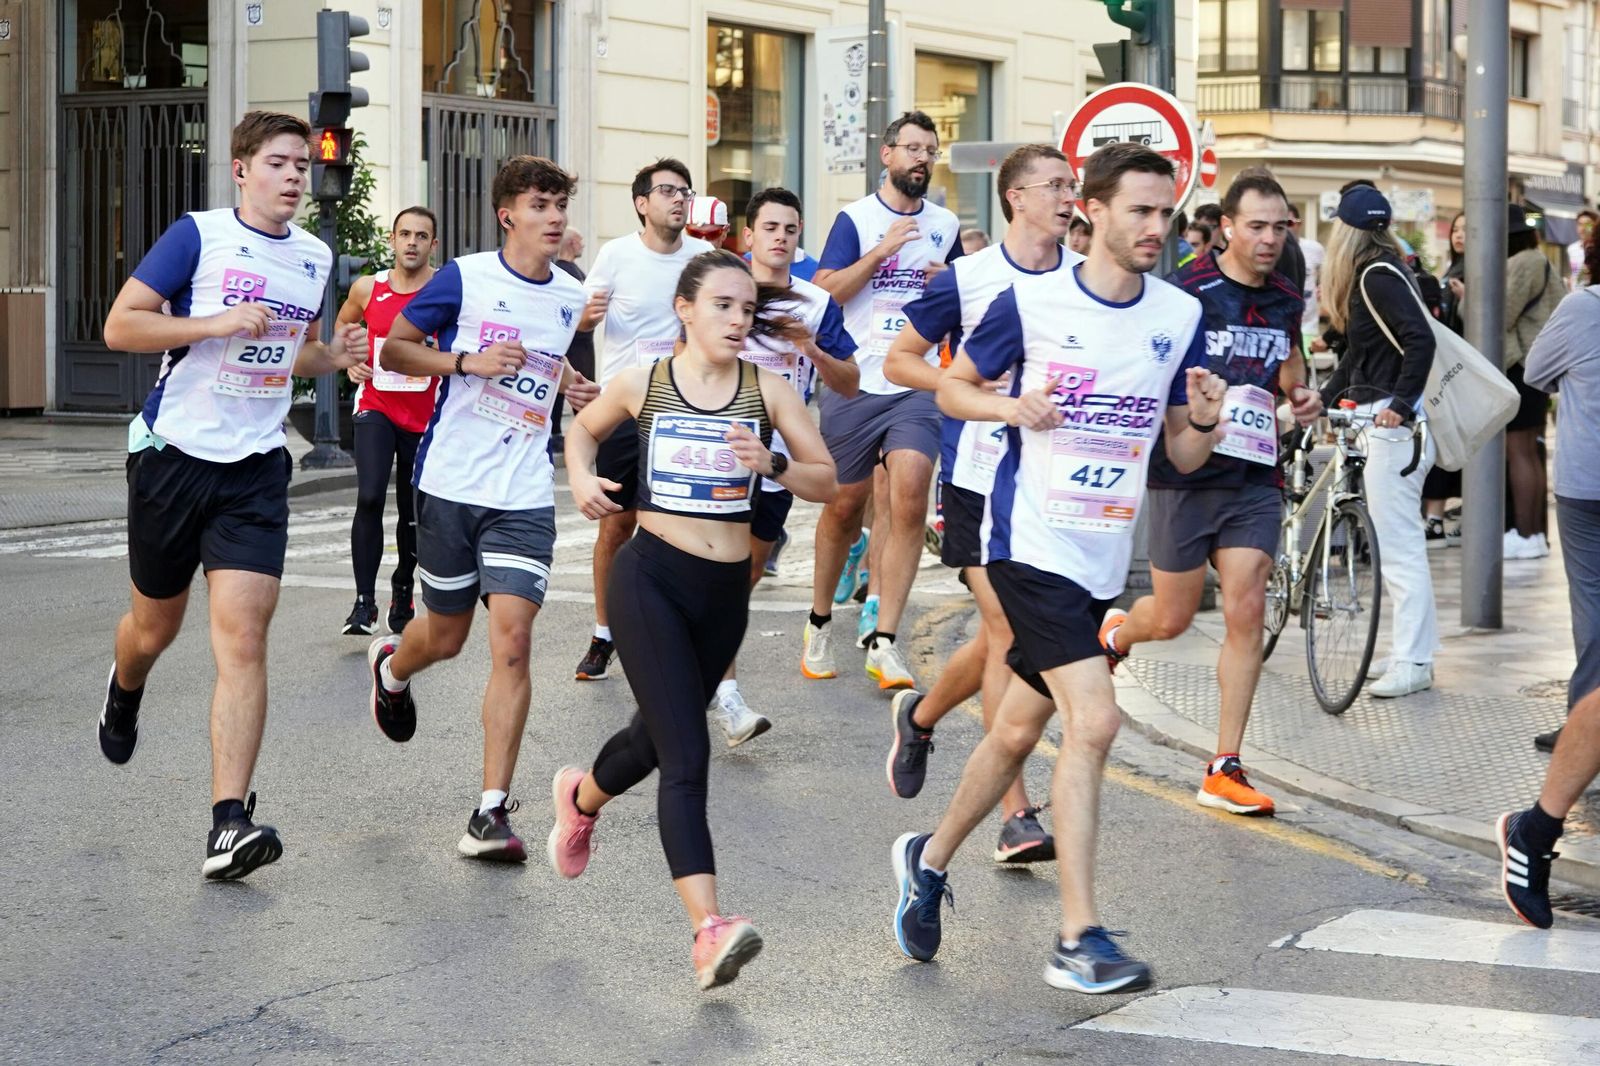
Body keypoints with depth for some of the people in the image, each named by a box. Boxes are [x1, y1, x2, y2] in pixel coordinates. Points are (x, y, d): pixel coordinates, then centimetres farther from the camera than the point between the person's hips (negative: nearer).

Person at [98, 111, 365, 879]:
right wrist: (218, 324, -20)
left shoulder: (315, 258, 9)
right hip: (173, 455, -2)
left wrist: (334, 357, 2)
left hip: (256, 469, 2)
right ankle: (125, 688, 53)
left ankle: (228, 822, -17)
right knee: (155, 627, 14)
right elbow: (120, 326, -11)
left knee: (243, 639, -12)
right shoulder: (198, 235, -7)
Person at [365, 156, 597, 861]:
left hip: (524, 495, 2)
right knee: (446, 636, 12)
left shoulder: (570, 297, 7)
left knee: (512, 640, -12)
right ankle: (390, 668, 51)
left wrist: (570, 384, 5)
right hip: (450, 483, -2)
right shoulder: (464, 278, -5)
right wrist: (467, 361, -16)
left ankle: (492, 810, -11)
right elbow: (393, 350, -1)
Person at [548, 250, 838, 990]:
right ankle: (709, 929, -23)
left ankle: (580, 799, 57)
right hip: (652, 577, -4)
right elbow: (584, 428, 18)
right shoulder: (641, 385, -1)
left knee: (658, 736, 23)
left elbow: (826, 483, -1)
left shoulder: (766, 390, 0)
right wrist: (582, 479, -2)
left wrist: (773, 464, -21)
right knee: (687, 756, -15)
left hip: (725, 589, 4)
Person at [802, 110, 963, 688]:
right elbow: (825, 291, -11)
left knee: (909, 501, -15)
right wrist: (883, 250, -18)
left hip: (917, 385, 2)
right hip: (854, 383, -2)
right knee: (846, 505, 8)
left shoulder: (945, 224, 11)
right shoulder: (856, 219, 0)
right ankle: (819, 624, 28)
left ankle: (883, 642, -14)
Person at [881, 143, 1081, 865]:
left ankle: (919, 718, 40)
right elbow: (900, 360, 4)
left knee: (1001, 640, 9)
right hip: (982, 475, -4)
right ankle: (1017, 817, -7)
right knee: (1008, 636, -10)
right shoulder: (968, 279, -3)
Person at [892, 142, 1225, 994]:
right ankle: (1078, 941, -16)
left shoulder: (1180, 317, 5)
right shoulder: (1030, 302, -7)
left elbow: (1182, 455, 10)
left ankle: (930, 859, 41)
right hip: (1031, 545, -6)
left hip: (1103, 557, 6)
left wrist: (1204, 420, -13)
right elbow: (953, 388, 6)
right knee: (1092, 721, -19)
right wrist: (1012, 406, -15)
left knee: (1019, 730, 17)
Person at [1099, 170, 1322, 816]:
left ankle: (1224, 770, -2)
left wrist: (1301, 398, 6)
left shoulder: (1287, 302, 8)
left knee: (1246, 613, -7)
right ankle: (1116, 633, 44)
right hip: (1187, 476, -4)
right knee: (1172, 618, 6)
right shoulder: (1187, 292, -10)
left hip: (1255, 478, 4)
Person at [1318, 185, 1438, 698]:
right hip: (1379, 420, 10)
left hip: (1394, 422, -10)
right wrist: (1323, 399, 23)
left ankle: (1413, 661, -7)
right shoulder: (1374, 274, 16)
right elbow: (1360, 352, 24)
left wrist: (1400, 403, -24)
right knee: (1396, 541, 13)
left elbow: (1420, 340, -24)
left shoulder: (1379, 276, -13)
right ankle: (1409, 648, 19)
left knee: (1398, 541, -9)